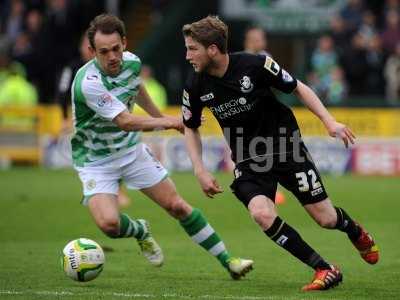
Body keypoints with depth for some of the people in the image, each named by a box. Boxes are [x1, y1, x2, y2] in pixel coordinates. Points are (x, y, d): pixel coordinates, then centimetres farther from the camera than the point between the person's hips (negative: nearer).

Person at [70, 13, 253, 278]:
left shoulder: (132, 62, -9)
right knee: (108, 222, -24)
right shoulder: (88, 82, -32)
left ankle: (228, 262, 12)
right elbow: (125, 122, -33)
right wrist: (169, 122, -24)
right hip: (96, 160, -5)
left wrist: (160, 117, 30)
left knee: (177, 205, 2)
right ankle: (141, 231, 13)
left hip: (131, 150, 6)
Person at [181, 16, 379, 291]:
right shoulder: (196, 86, -8)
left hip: (286, 147, -2)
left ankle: (355, 231, 38)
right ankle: (325, 270, -12)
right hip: (248, 161, 2)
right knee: (262, 214, -25)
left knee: (325, 218, -2)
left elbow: (299, 88, -6)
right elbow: (191, 128, 10)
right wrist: (200, 170, 0)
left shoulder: (255, 64, -18)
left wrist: (330, 121, -13)